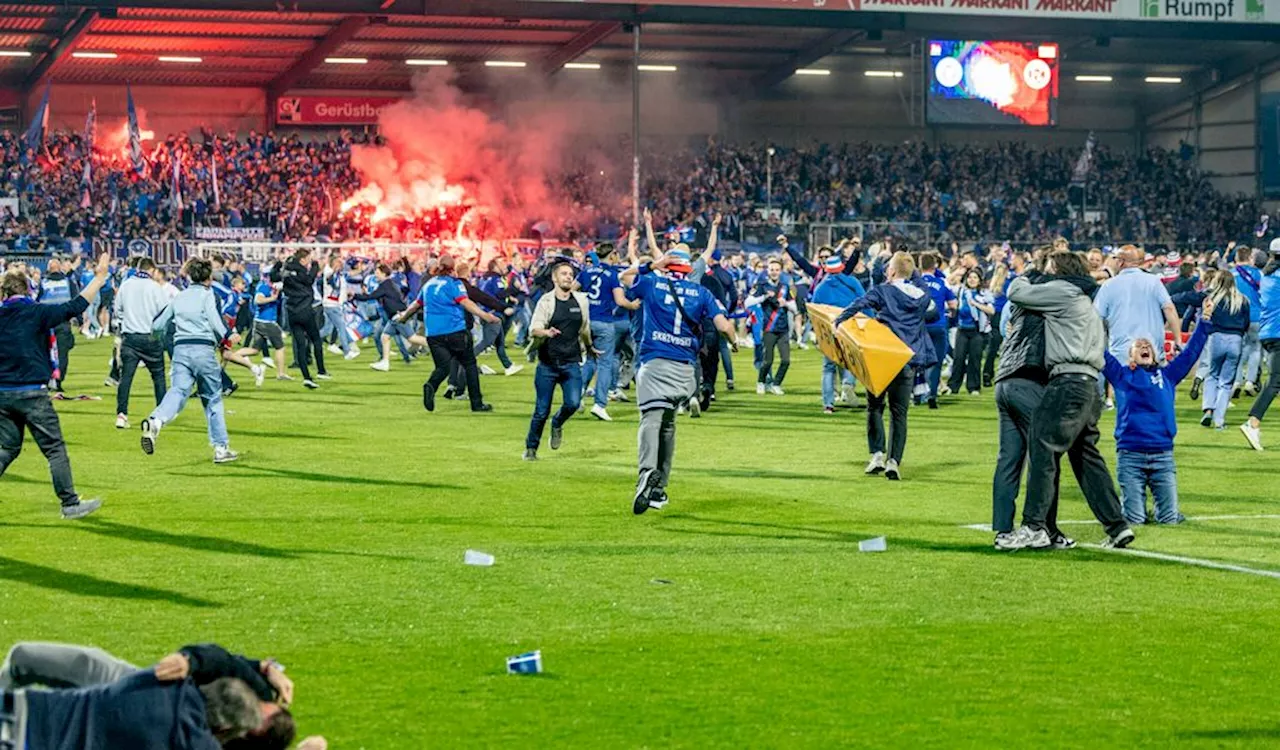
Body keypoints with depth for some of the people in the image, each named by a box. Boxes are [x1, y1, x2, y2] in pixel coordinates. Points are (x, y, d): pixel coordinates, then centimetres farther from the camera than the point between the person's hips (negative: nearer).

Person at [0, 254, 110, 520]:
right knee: (55, 449, 3)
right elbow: (75, 307, -11)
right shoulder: (36, 313, -8)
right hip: (32, 394, -5)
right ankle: (70, 503, 5)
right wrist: (100, 278, -5)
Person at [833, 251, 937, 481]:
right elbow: (933, 313, 28)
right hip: (908, 361, 3)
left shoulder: (882, 291, -3)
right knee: (899, 412, 7)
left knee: (875, 406, 12)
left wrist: (838, 322, -23)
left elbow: (858, 304, -18)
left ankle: (877, 453, 0)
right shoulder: (922, 297, 9)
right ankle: (894, 461, -2)